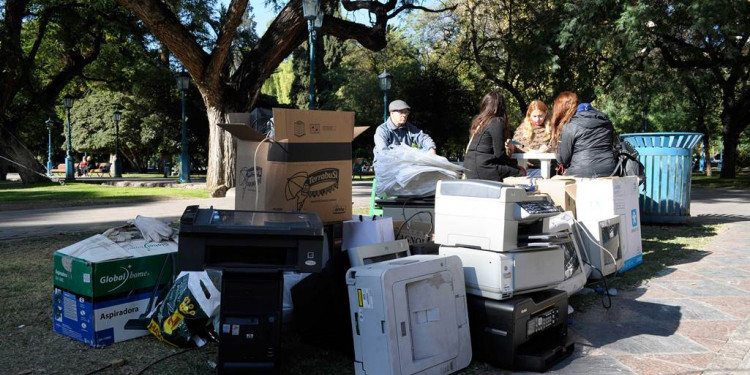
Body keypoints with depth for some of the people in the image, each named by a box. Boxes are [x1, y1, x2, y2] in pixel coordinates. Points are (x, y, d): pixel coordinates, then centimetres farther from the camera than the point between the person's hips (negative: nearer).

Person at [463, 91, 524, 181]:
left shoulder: (477, 121, 14)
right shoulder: (497, 122, -9)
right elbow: (499, 154, -11)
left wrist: (505, 145, 21)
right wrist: (516, 164, 1)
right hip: (482, 169, -8)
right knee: (521, 172, -4)